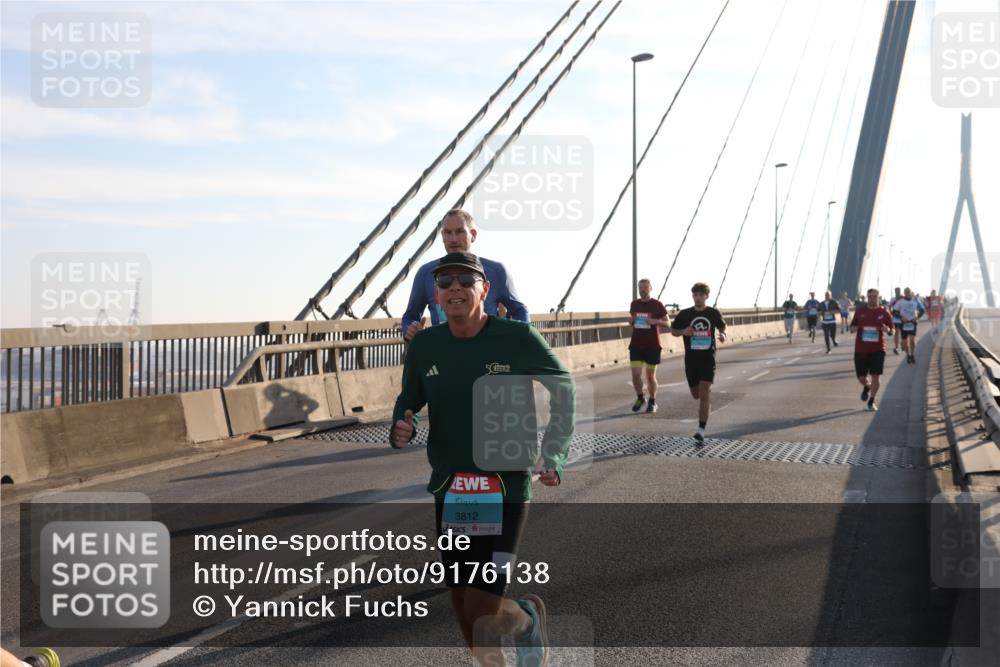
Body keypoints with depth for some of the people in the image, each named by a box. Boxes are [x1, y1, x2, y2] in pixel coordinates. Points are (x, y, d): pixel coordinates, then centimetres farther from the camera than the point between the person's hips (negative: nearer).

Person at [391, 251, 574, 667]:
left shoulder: (518, 338, -10)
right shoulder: (424, 345, -1)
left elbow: (563, 387, 4)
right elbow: (408, 400, 14)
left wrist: (554, 454, -4)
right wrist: (399, 429, -9)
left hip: (506, 492, -4)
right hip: (449, 492, 4)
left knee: (482, 616, -8)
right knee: (463, 609, 11)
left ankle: (529, 619, 27)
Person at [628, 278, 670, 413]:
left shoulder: (657, 305, -3)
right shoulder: (634, 304, 6)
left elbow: (668, 323, 1)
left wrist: (656, 321, -18)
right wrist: (630, 320, -3)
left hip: (652, 346, -2)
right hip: (636, 345, 2)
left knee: (650, 376, 6)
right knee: (636, 374, -6)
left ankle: (652, 402, 24)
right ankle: (640, 398, 18)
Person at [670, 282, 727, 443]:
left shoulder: (714, 313, 0)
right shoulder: (684, 314, 0)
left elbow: (722, 327, 16)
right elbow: (673, 330, 10)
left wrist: (723, 335, -7)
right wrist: (683, 332, -12)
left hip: (708, 358, -2)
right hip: (691, 359, 2)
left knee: (705, 393, -14)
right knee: (696, 394, 11)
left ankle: (701, 430, -15)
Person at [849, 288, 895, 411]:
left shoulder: (884, 313, 2)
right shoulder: (860, 312, 5)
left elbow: (892, 330, 8)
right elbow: (852, 327, 13)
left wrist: (887, 329, -15)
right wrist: (854, 329, -12)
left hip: (878, 349, -1)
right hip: (861, 349, 1)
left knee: (875, 376, -5)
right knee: (861, 377, 3)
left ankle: (871, 402, 11)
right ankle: (867, 387, 40)